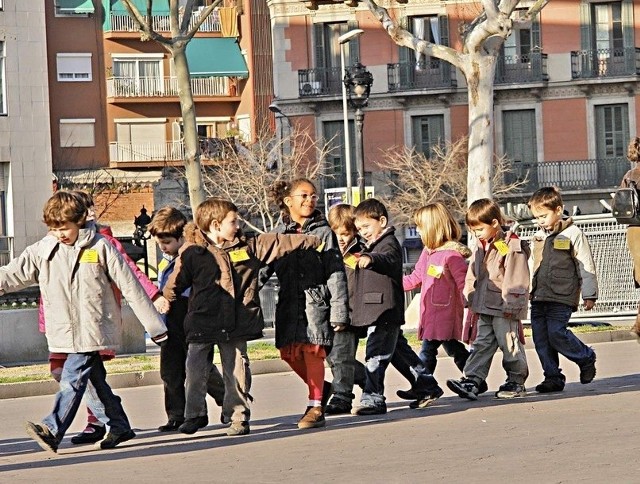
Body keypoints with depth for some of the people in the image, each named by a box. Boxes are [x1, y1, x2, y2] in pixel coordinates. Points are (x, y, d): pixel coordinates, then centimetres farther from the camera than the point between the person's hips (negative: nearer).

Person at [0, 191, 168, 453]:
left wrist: (153, 324, -2)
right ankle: (119, 426, 24)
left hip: (92, 329, -5)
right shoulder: (43, 250, 6)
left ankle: (52, 429, -21)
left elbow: (130, 285, -2)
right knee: (97, 378, 13)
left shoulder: (100, 247, -5)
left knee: (72, 379, -15)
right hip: (65, 331, 5)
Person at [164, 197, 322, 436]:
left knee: (236, 371, 4)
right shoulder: (193, 253, -4)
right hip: (202, 323, -2)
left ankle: (238, 416, 13)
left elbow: (279, 243, 9)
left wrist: (314, 241, 12)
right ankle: (195, 415, 15)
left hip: (235, 325, 2)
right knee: (194, 370, 0)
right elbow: (176, 282, 0)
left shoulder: (248, 247, 7)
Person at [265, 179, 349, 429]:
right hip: (289, 302, 4)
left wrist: (339, 311, -8)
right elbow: (265, 266, 11)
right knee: (290, 353, 4)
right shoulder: (278, 233, 10)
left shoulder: (323, 232, 1)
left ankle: (316, 407, -3)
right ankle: (321, 388, 27)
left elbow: (336, 273, -2)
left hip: (316, 302, -4)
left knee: (312, 351, -9)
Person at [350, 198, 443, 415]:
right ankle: (427, 387, 24)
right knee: (399, 351, 16)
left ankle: (373, 399, -12)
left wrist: (370, 258, -55)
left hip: (384, 310, -11)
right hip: (374, 311, 11)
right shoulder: (370, 246, 22)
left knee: (376, 354, -12)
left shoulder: (389, 243, -10)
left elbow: (388, 258, -36)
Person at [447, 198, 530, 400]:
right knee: (482, 344, 4)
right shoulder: (480, 247, 13)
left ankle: (516, 382, 11)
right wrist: (471, 300, 15)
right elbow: (472, 276, 20)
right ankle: (472, 380, 0)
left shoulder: (512, 246, -13)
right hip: (484, 308, 8)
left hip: (504, 309, -8)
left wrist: (511, 306, -16)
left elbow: (516, 280, -15)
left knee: (509, 344, 0)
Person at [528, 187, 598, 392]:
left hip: (561, 297, -7)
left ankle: (586, 358, 9)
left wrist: (589, 295, -4)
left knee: (556, 333, -15)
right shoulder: (538, 237, 16)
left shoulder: (572, 234, -3)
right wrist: (528, 291, 23)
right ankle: (553, 377, 11)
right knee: (541, 338, 2)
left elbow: (585, 266, -3)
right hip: (538, 298, 7)